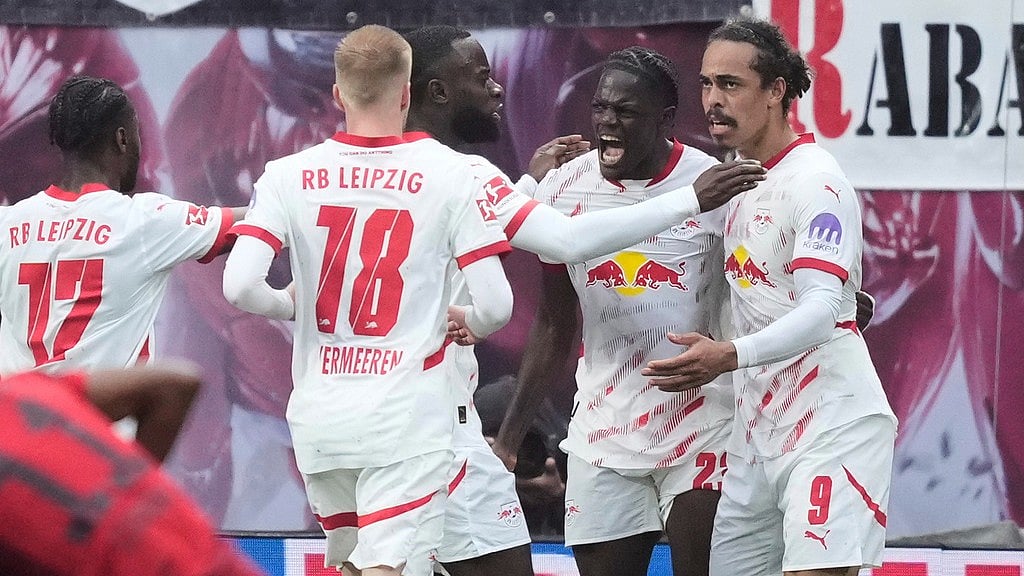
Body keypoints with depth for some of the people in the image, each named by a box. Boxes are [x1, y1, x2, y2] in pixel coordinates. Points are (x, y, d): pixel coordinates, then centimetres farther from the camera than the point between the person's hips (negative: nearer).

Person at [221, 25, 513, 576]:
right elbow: (495, 304, -7)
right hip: (407, 420, -3)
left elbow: (239, 286, -10)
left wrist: (292, 304, 11)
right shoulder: (450, 174, -5)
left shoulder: (290, 175, -1)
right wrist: (464, 321, 16)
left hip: (319, 419, 3)